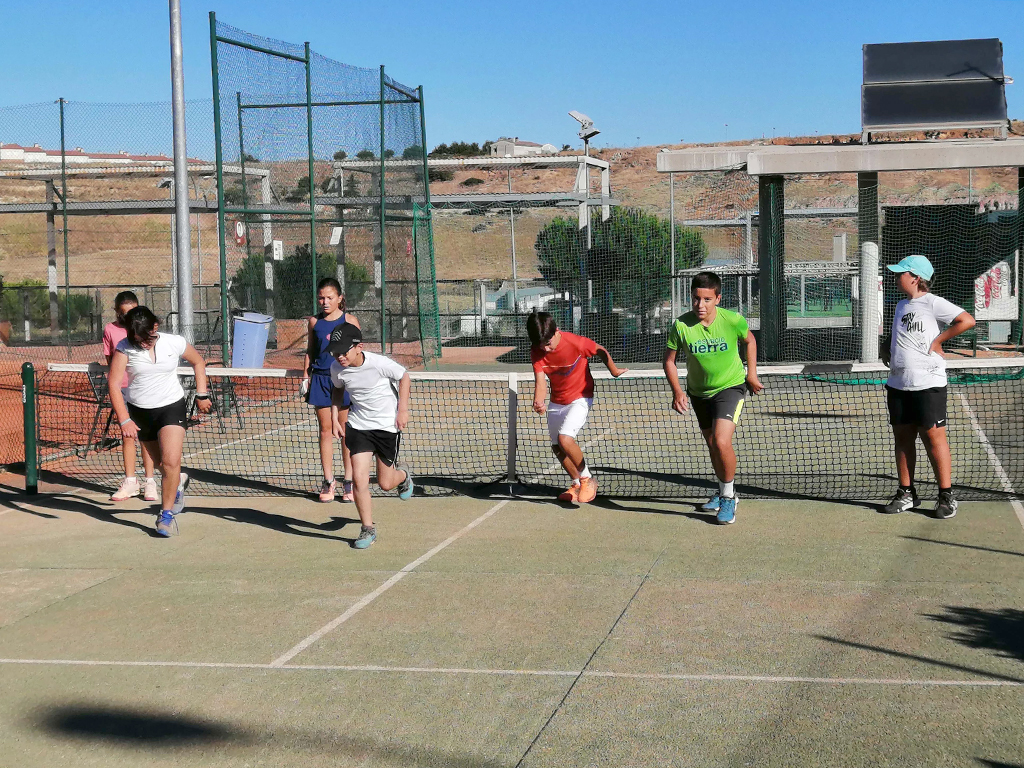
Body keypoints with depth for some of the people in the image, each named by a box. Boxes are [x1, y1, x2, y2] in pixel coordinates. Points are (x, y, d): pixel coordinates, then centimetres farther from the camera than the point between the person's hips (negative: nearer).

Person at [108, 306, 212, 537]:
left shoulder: (174, 343, -9)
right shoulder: (124, 348, -12)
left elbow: (198, 362, 10)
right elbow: (114, 384, -15)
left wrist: (202, 394, 6)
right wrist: (124, 420, -23)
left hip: (172, 407, -2)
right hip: (139, 412, 2)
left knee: (171, 461, -18)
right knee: (161, 462, 15)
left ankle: (167, 514, -5)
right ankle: (179, 481, 49)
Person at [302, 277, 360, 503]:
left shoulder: (350, 321, 0)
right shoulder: (314, 322, 7)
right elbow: (309, 352, 15)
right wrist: (306, 377, 7)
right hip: (320, 379, 2)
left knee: (346, 432, 2)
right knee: (326, 431, 5)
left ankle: (349, 481, 9)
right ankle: (328, 481, 12)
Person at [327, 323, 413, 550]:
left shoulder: (379, 363, -23)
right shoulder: (337, 368, -10)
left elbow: (404, 378, -5)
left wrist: (402, 410, -9)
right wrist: (336, 418, 5)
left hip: (388, 426, -3)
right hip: (358, 426, 3)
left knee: (385, 484, 6)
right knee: (359, 478, -12)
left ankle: (402, 473, 44)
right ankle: (368, 529, 3)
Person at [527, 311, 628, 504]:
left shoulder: (577, 343, -26)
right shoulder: (537, 353, -14)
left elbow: (601, 351, -7)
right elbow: (540, 381, -21)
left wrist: (614, 371, 9)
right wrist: (538, 402, -42)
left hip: (580, 398, -6)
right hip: (557, 402, 6)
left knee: (564, 438, -24)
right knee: (557, 447, 10)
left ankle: (588, 479, -3)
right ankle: (577, 484, 32)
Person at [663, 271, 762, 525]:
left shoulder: (733, 320, -21)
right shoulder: (681, 325, -19)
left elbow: (749, 340, 3)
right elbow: (669, 361, -5)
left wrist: (751, 374, 3)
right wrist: (677, 392, -16)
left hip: (731, 387, -3)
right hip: (698, 392, 3)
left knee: (721, 442, -21)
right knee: (712, 445, 18)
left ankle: (729, 496, -1)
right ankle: (724, 490, 43)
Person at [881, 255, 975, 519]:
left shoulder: (933, 303, -7)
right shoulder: (901, 305, 17)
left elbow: (967, 321, -15)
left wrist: (938, 340, -13)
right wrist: (886, 346, 14)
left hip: (927, 384, -8)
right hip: (898, 384, 8)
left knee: (933, 438, -5)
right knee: (902, 438, 9)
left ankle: (946, 496, 2)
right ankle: (906, 494, 17)